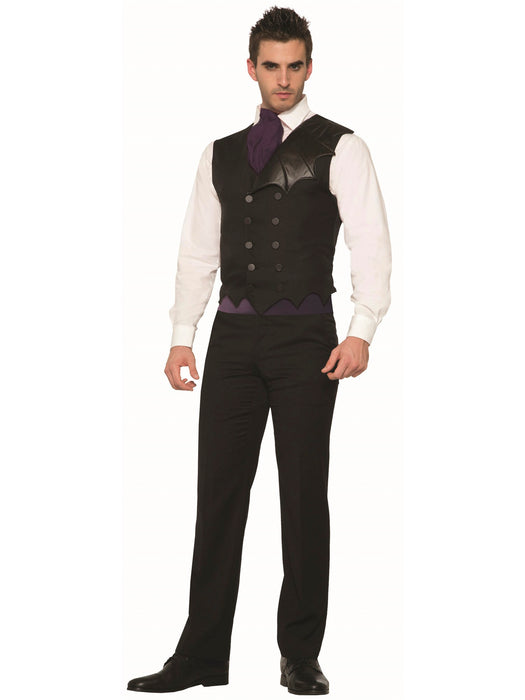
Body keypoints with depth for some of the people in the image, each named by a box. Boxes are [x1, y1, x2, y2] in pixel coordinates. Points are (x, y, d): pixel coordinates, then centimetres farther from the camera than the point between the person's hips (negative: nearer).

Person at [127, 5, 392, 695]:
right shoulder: (220, 154, 15)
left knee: (304, 495, 1)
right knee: (219, 490, 3)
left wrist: (362, 332, -16)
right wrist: (182, 338, 6)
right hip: (234, 335, 4)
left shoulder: (339, 147, 2)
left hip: (305, 338, -4)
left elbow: (371, 245, -5)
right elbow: (198, 251, 15)